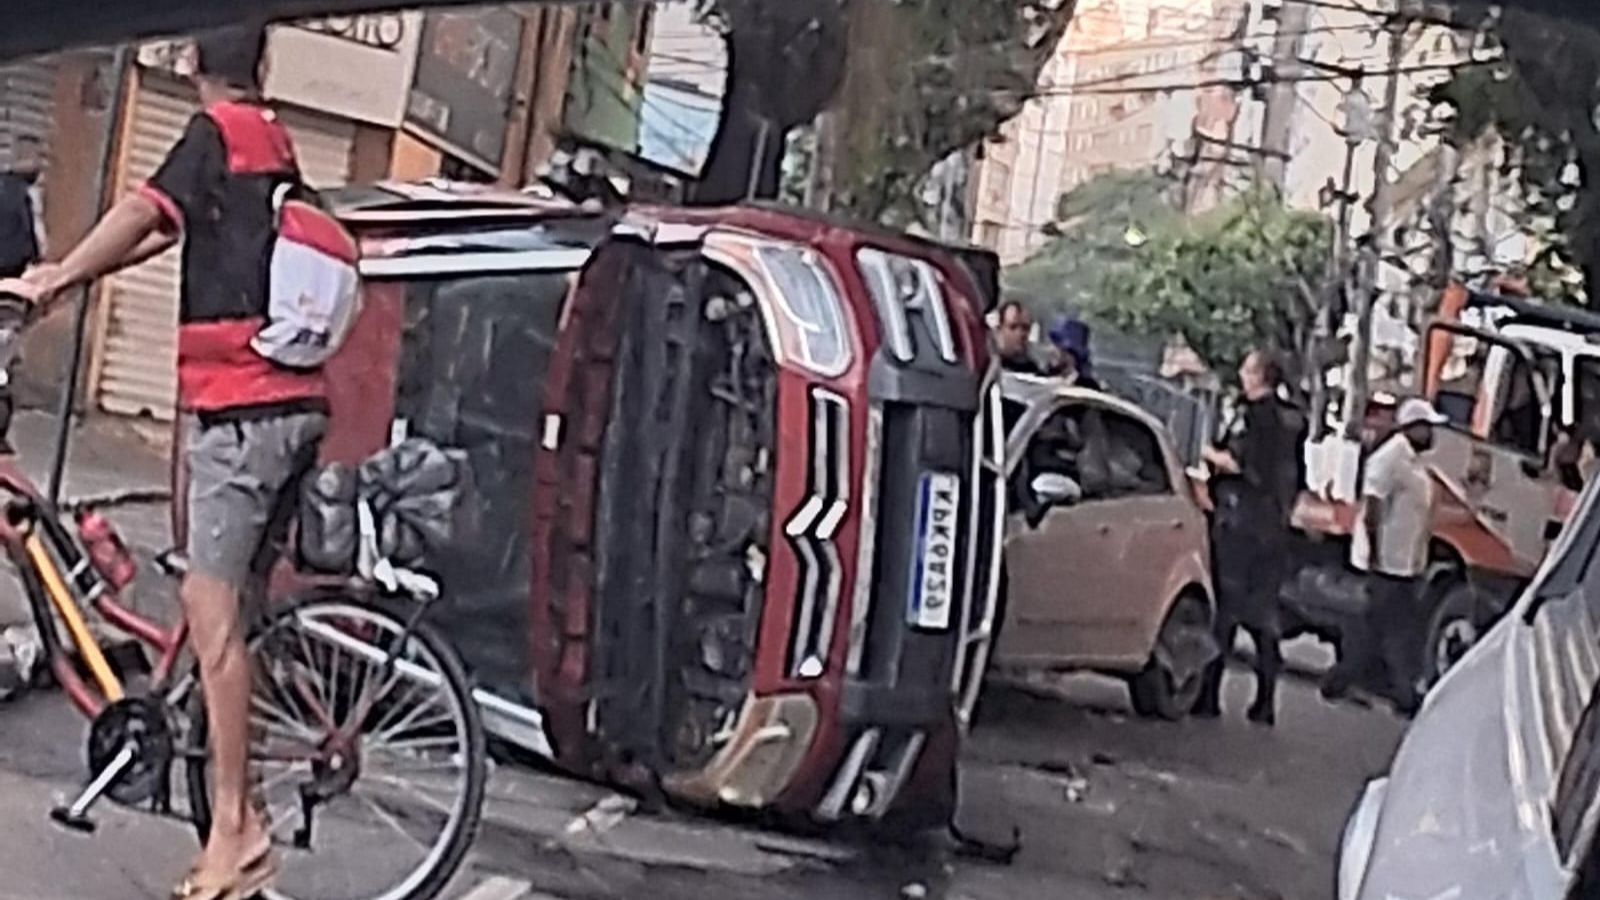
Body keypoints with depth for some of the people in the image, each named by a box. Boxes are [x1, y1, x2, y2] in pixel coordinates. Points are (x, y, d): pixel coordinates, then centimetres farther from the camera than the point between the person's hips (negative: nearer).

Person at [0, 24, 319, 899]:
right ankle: (239, 815, 14)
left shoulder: (216, 132, -5)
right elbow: (170, 232, 24)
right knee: (216, 599, 12)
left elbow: (141, 216, -20)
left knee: (213, 612, -8)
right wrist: (71, 272, 21)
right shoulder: (273, 145, 19)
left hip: (239, 406, -8)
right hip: (291, 402, 8)